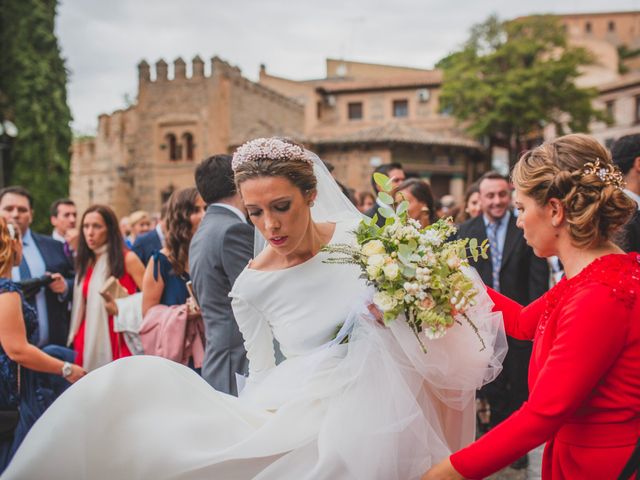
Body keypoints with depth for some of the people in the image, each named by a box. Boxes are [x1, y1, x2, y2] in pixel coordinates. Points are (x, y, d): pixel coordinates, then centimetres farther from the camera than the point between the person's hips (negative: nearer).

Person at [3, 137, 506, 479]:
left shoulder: (361, 240, -8)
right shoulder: (253, 284, -6)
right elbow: (262, 377, 2)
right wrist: (258, 426, -17)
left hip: (379, 400, 1)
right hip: (303, 411, 0)